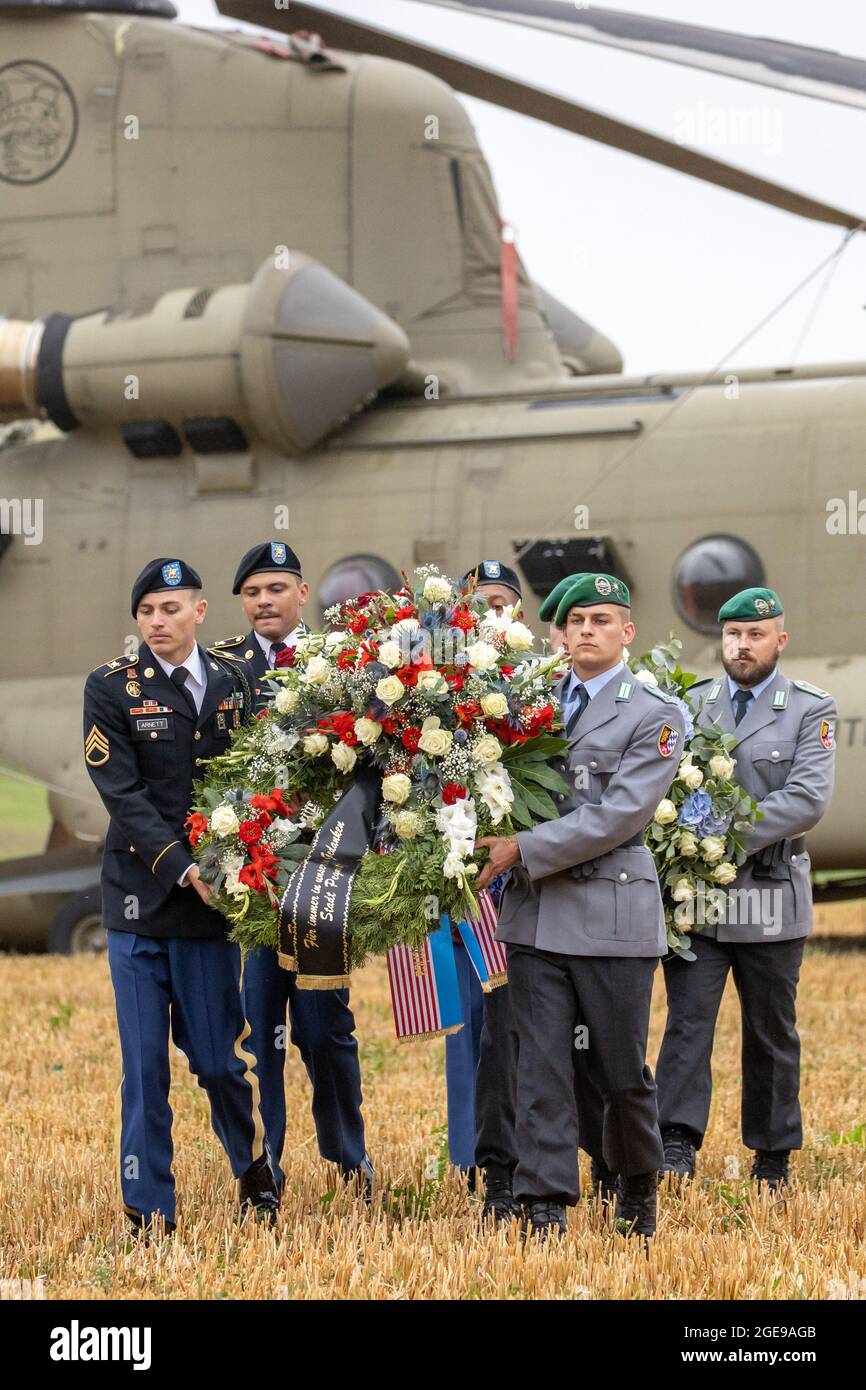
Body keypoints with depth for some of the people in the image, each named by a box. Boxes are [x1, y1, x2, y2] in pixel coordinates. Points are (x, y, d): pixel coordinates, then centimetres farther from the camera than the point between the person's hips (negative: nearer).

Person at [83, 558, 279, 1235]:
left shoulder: (235, 680, 6)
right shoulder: (111, 686, -1)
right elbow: (123, 793, -8)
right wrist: (180, 867, -17)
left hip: (211, 899, 1)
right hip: (140, 898, -1)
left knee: (220, 1056, 3)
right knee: (145, 1066, 1)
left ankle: (255, 1171, 28)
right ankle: (150, 1211, 9)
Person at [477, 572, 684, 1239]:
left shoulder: (655, 715, -3)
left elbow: (619, 814, -13)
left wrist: (522, 848, -16)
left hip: (612, 912, -3)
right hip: (536, 912, 3)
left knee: (622, 1071, 6)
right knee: (542, 1068, -2)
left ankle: (639, 1187, 29)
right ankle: (545, 1213, -2)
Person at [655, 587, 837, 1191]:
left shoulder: (811, 710, 1)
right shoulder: (690, 704, 10)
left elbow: (808, 799, -12)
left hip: (769, 897, -1)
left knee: (772, 1030, 9)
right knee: (688, 1019, -10)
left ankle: (773, 1156, 19)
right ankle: (679, 1145, -15)